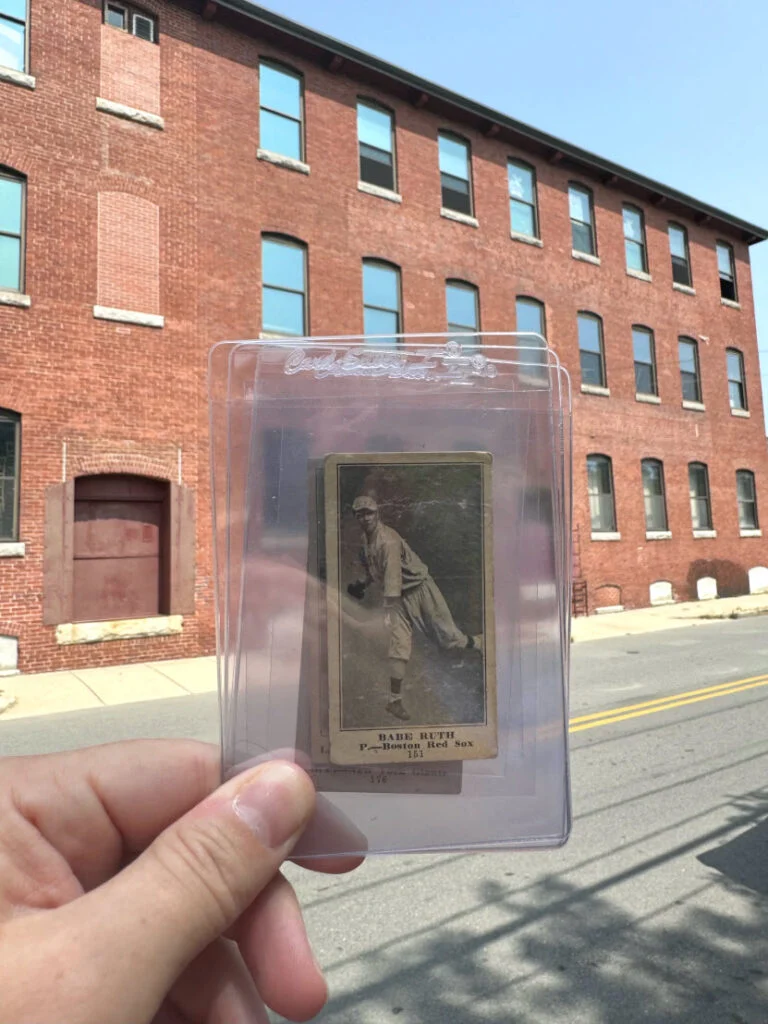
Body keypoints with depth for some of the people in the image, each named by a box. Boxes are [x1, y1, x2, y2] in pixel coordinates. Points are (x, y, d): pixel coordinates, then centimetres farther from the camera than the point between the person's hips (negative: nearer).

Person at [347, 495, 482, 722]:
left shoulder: (388, 540, -27)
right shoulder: (365, 539, 1)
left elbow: (392, 575, -35)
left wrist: (389, 610, -39)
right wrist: (362, 583, 0)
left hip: (420, 590, -6)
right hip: (398, 597, 6)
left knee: (447, 637, 3)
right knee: (398, 645, -5)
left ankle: (478, 643, 34)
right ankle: (395, 700, 2)